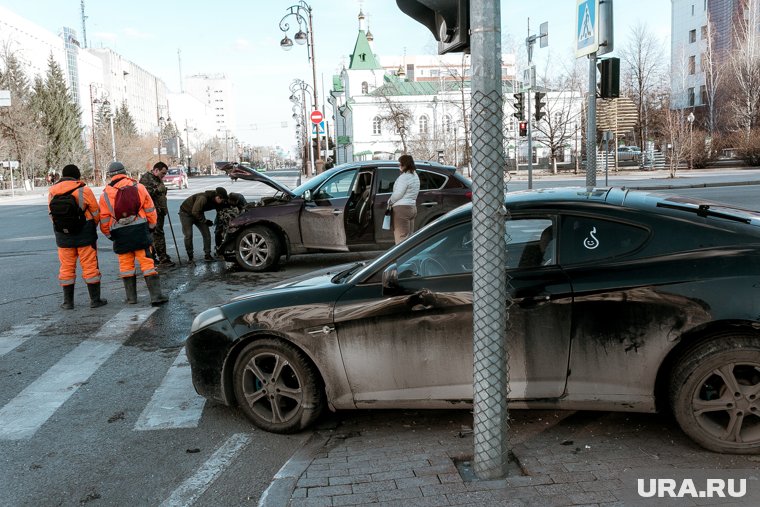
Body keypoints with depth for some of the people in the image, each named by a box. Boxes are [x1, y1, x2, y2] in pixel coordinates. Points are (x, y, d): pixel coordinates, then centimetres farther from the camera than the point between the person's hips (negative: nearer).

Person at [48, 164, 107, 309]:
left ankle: (68, 301, 14)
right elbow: (96, 213, -2)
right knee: (90, 266, 4)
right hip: (85, 235, -3)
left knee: (66, 268, 11)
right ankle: (95, 299, 6)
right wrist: (92, 227, 16)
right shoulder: (84, 190, -8)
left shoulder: (52, 192, 4)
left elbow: (52, 215, 8)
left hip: (63, 236, 3)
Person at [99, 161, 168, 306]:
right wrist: (151, 225, 17)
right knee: (147, 262, 0)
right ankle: (156, 295, -5)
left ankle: (131, 297, 17)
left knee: (126, 265, 12)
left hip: (120, 235, 1)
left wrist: (109, 234, 18)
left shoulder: (105, 194, 1)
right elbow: (150, 210, 4)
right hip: (140, 231, -1)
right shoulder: (138, 187, 0)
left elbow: (104, 219, 5)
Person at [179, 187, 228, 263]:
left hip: (198, 214, 7)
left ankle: (207, 255, 1)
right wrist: (205, 221, -28)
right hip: (186, 213, -7)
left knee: (206, 234, -5)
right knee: (188, 235, -13)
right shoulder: (203, 198, -37)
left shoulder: (216, 202, -13)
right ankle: (190, 257, 0)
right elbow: (195, 212, -35)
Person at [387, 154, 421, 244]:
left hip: (401, 209, -10)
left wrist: (389, 201, -1)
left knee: (401, 237, -8)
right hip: (412, 207, 10)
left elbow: (398, 194, -18)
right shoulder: (415, 176, 15)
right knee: (409, 236, 12)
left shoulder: (404, 177, -15)